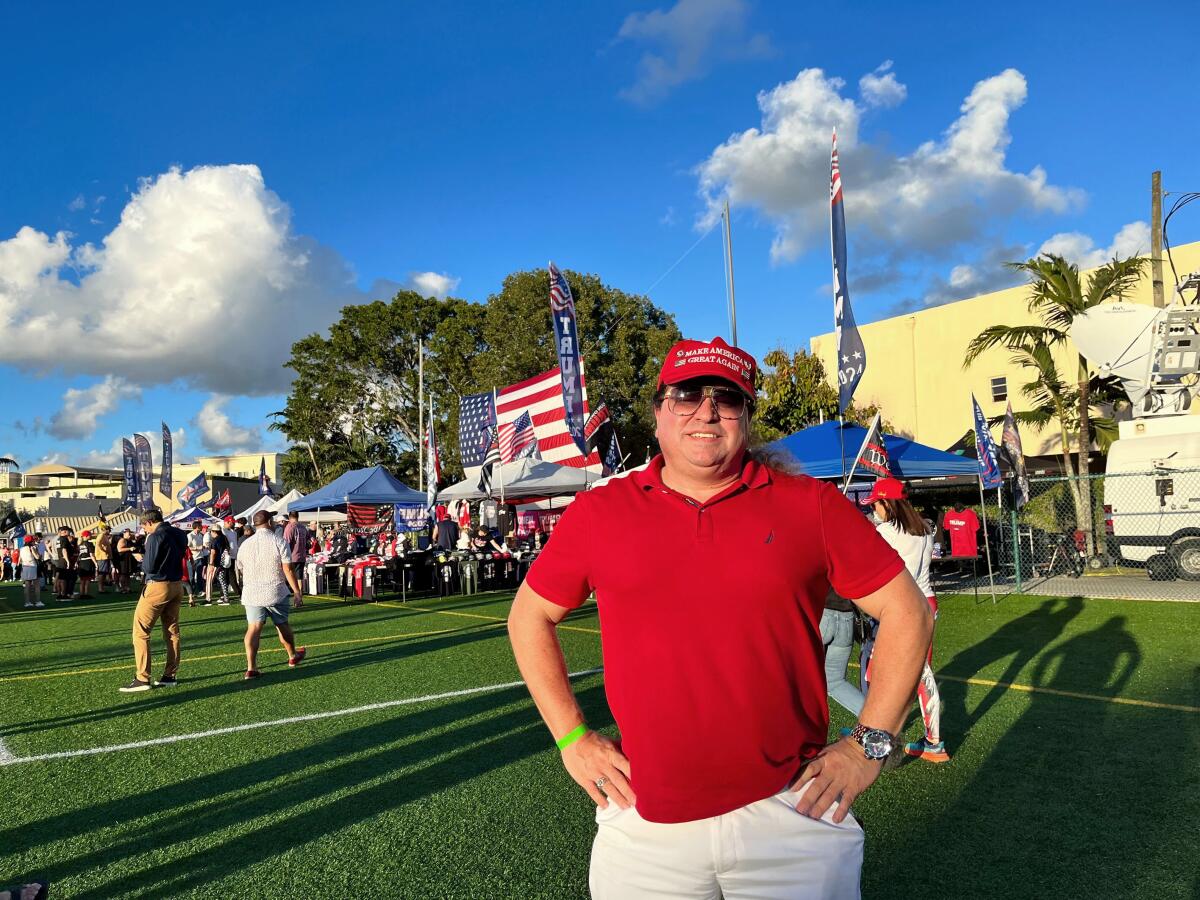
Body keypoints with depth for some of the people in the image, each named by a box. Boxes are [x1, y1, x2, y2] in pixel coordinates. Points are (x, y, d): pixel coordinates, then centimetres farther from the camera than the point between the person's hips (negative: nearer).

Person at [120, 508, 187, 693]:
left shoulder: (155, 537, -14)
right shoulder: (179, 535, 9)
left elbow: (149, 567, -15)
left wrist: (142, 557, 5)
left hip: (157, 587, -8)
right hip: (177, 586, 8)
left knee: (141, 631, -1)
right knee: (172, 631, 11)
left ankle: (142, 679, -4)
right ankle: (170, 676, 15)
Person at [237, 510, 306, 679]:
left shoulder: (245, 544, 6)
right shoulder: (278, 541, -8)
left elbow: (241, 569, 17)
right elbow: (288, 569, -12)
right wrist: (296, 591, -7)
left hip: (251, 594, 3)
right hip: (276, 592, -2)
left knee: (253, 628, -2)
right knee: (282, 625, 14)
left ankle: (251, 668, -10)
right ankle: (293, 656, 33)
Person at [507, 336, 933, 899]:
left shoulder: (812, 506, -3)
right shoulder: (596, 514, -1)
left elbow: (905, 611, 2)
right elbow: (530, 616, 10)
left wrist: (869, 743, -2)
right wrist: (571, 738, 4)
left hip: (792, 810, -1)